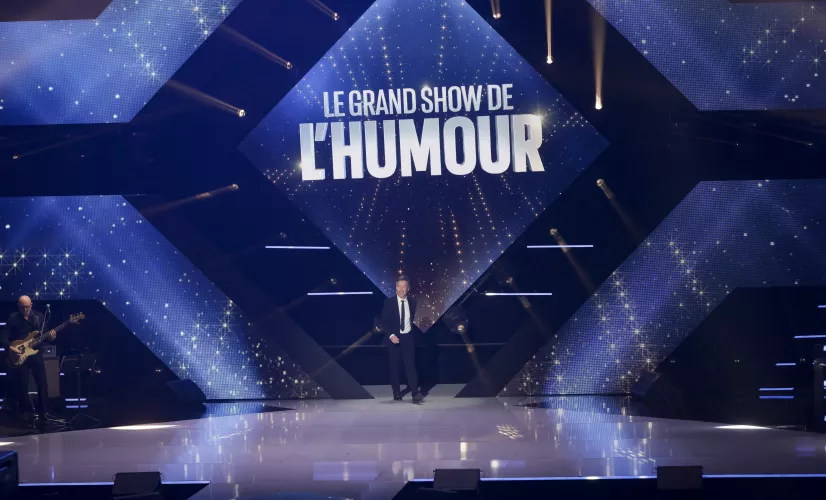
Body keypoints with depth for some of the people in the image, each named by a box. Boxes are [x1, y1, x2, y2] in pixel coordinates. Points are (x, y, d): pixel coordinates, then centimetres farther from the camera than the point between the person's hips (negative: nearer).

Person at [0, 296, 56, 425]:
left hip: (36, 353, 2)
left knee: (42, 383, -3)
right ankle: (27, 413, 14)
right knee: (22, 386, -1)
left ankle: (41, 413, 9)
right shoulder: (12, 318, -1)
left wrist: (50, 337, -15)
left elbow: (43, 335, 7)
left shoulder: (39, 317, 6)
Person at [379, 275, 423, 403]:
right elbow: (383, 322, -7)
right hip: (394, 338, -1)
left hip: (408, 338, 1)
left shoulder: (412, 303, 3)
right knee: (394, 366, 5)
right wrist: (391, 335, -17)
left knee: (410, 364, -8)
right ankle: (396, 393, 14)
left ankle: (415, 393, -13)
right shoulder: (389, 303, -6)